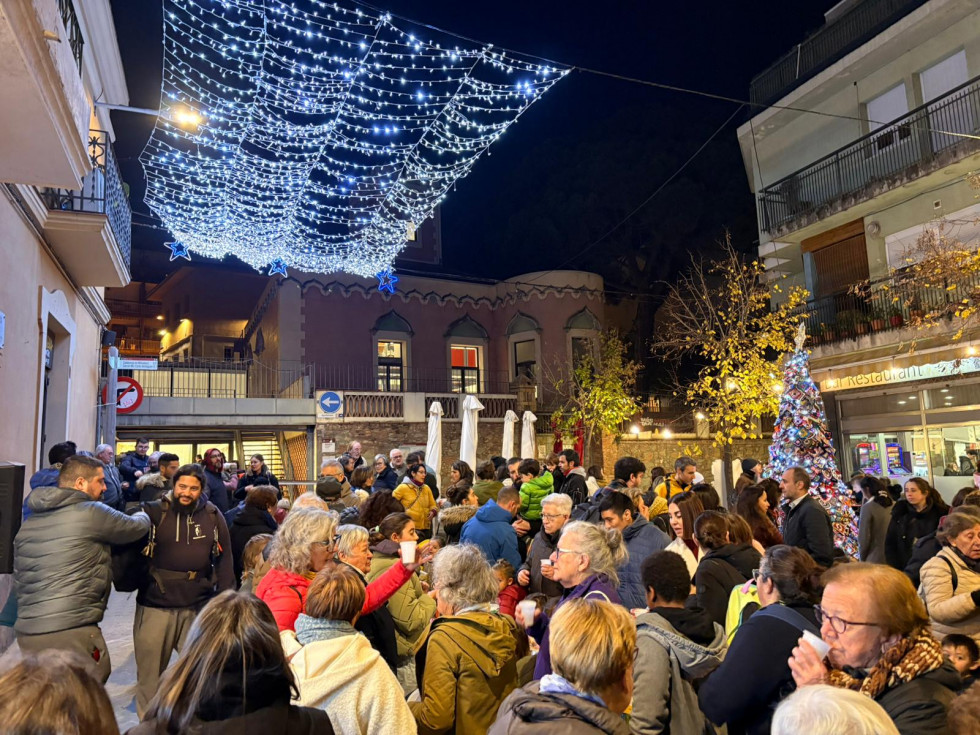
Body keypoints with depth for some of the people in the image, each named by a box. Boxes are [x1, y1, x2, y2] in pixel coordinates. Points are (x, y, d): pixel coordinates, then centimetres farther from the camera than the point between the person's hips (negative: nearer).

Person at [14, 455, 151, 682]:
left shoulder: (28, 522, 14)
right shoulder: (92, 512, -8)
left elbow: (19, 580, 21)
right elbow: (138, 526, 6)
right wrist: (143, 514, 27)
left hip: (27, 632, 8)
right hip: (72, 631, -8)